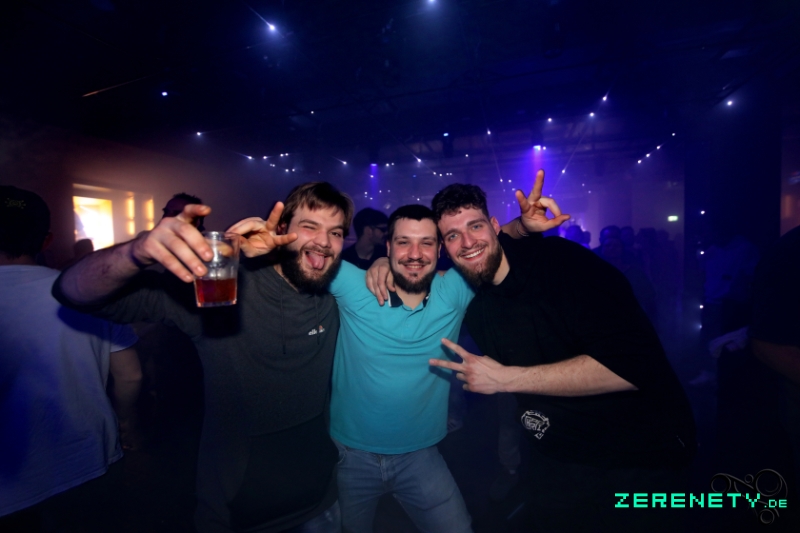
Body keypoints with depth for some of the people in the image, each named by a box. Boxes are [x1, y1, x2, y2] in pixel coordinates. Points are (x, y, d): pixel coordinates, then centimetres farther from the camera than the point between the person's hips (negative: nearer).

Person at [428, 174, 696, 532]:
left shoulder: (560, 259, -23)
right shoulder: (474, 308, -3)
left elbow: (632, 364, -31)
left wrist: (504, 378, -26)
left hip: (640, 457, -5)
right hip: (557, 462, 6)